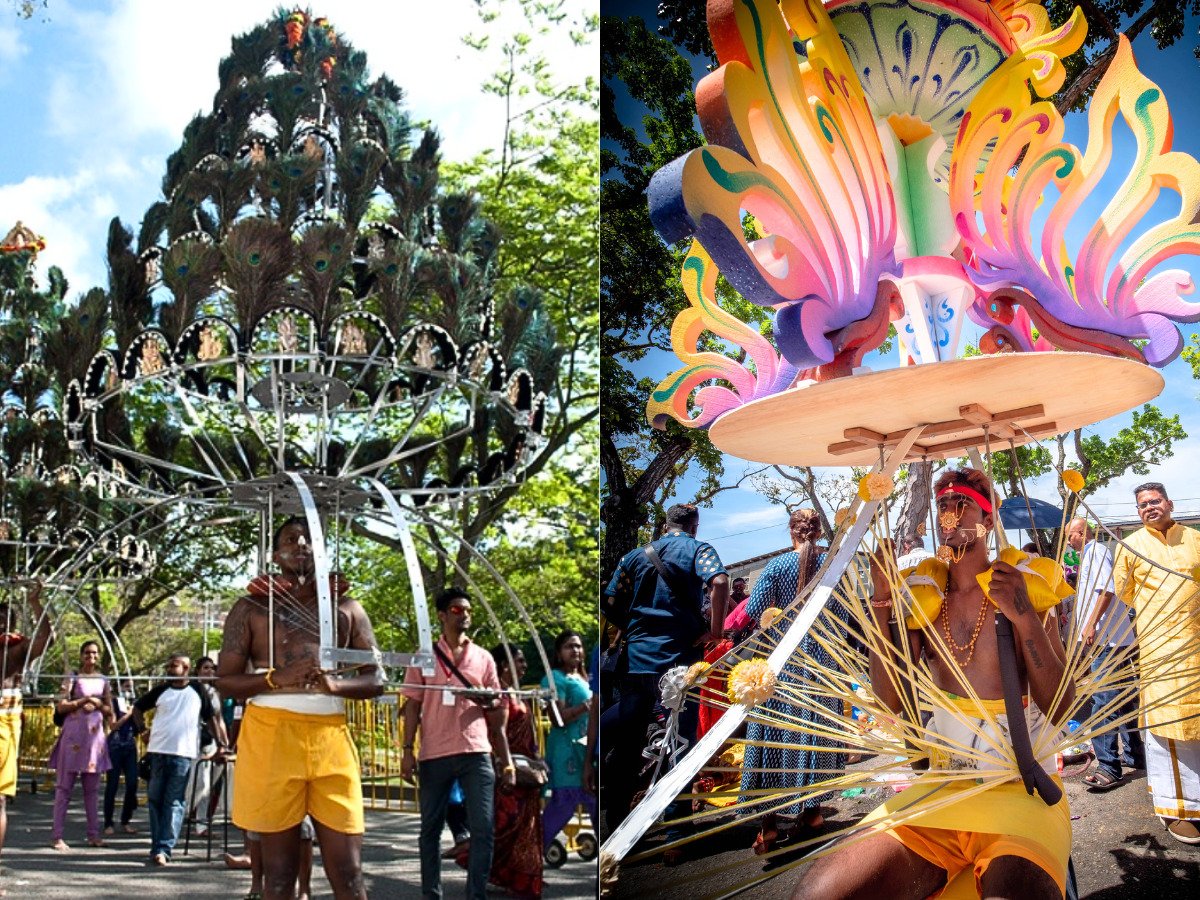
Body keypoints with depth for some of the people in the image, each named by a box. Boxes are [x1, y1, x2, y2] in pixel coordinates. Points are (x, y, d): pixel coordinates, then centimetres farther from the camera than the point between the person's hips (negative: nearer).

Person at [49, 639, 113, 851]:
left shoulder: (103, 681, 13)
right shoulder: (73, 678, 1)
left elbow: (110, 711, 13)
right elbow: (60, 707, -7)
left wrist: (98, 704, -5)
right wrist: (83, 701, -15)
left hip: (96, 736, 4)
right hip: (74, 735, -4)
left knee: (92, 788, 7)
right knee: (64, 786, -3)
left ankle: (94, 834, 11)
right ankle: (57, 835, -1)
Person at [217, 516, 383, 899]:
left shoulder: (347, 608, 13)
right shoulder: (251, 607, 8)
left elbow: (376, 679, 10)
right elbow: (224, 681, 4)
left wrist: (334, 684, -11)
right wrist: (278, 678, -14)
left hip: (330, 738, 2)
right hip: (271, 736, -1)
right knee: (279, 868, 5)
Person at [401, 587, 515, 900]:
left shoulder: (484, 658, 10)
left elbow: (495, 713, 12)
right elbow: (413, 705, 4)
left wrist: (507, 761, 7)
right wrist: (408, 750, -6)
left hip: (476, 754, 1)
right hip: (434, 755, -1)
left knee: (483, 829, -4)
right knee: (430, 830, 7)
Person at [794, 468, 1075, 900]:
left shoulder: (1024, 587, 2)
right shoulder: (923, 593, 9)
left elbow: (1061, 710, -4)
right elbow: (892, 701, 2)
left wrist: (1024, 617, -16)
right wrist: (882, 601, -4)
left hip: (1020, 788, -3)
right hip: (937, 788, 3)